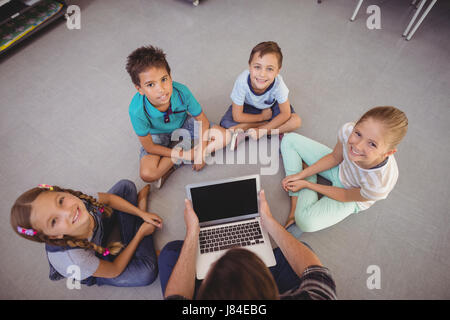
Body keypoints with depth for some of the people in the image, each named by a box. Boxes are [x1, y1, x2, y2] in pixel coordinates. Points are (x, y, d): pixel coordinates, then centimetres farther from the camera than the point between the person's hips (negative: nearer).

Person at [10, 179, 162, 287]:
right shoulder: (73, 260, -46)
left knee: (125, 186, -5)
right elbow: (115, 270, -26)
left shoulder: (79, 200, -37)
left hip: (99, 232, 4)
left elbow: (109, 198, -11)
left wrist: (142, 214, -14)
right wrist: (141, 234, -22)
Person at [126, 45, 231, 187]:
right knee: (147, 174, -28)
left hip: (183, 125, 4)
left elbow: (202, 120, -15)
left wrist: (201, 152, -21)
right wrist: (184, 155, -21)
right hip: (158, 136, -3)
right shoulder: (137, 110, -33)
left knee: (224, 136, -17)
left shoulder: (182, 92, -30)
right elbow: (149, 146, -20)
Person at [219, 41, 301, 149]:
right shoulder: (242, 81, -36)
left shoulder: (278, 83, -35)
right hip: (248, 106, -1)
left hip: (271, 106, 1)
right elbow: (237, 117, -25)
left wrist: (262, 130, -27)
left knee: (296, 121, -22)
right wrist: (262, 117, -17)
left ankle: (246, 133, -19)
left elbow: (285, 114, -22)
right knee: (226, 124, -22)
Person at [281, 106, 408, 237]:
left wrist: (306, 184, -15)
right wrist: (300, 175, -14)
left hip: (352, 196, -4)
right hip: (339, 168, 5)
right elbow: (334, 157, -10)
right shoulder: (348, 130, -32)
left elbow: (346, 196, -20)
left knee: (306, 221, -31)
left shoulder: (381, 183, -40)